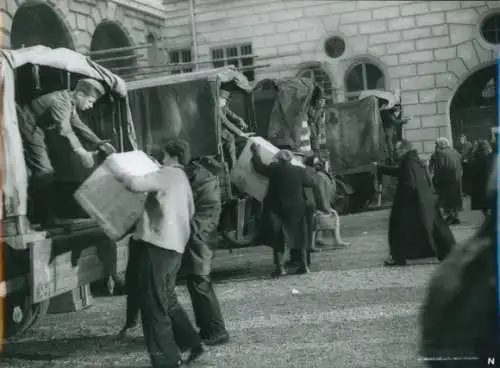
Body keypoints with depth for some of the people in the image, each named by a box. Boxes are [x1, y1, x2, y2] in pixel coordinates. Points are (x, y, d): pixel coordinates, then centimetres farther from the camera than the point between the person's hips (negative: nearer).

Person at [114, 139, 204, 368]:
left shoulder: (168, 174, -7)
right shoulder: (182, 180, 22)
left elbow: (137, 184, -21)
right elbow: (190, 212, 31)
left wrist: (118, 174, -3)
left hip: (158, 244, -10)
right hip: (174, 246, 10)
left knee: (154, 304, -4)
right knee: (167, 300, 21)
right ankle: (191, 344, 24)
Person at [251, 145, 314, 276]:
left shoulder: (275, 170, -12)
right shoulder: (300, 171, -3)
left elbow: (259, 167, -2)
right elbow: (310, 183, 11)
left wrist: (256, 152, 12)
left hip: (276, 209, -2)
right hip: (296, 210, 3)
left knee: (278, 239, 6)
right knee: (299, 237, 14)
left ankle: (280, 267, 2)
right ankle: (304, 265, 14)